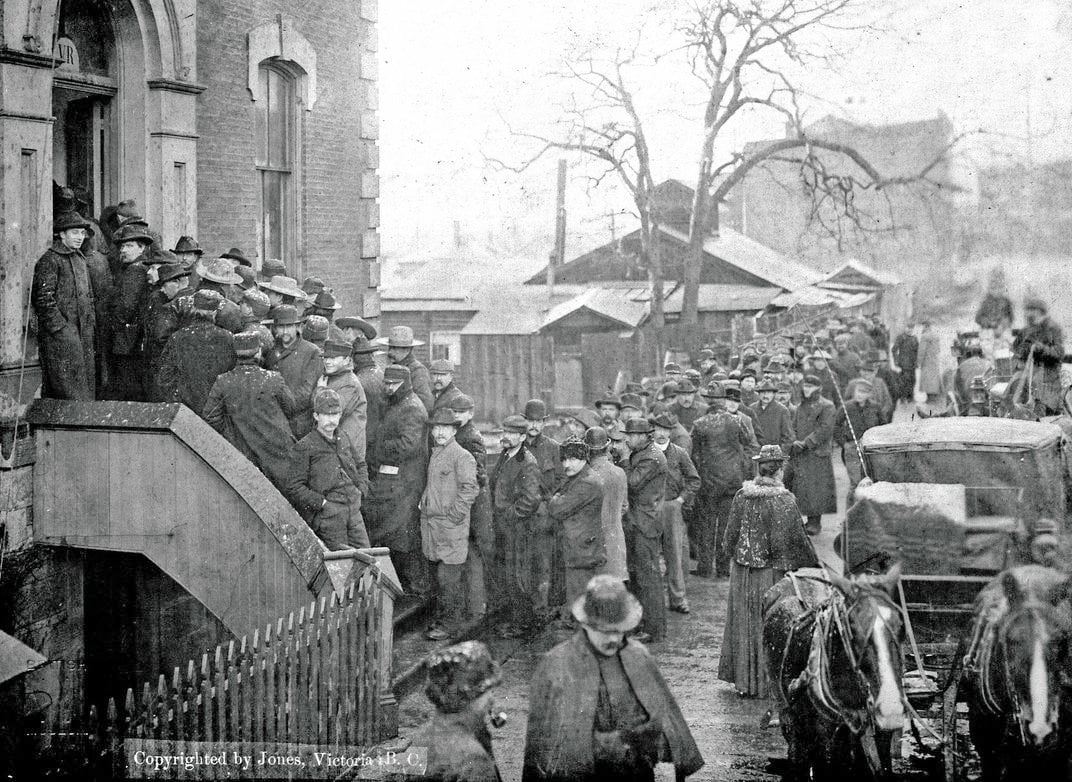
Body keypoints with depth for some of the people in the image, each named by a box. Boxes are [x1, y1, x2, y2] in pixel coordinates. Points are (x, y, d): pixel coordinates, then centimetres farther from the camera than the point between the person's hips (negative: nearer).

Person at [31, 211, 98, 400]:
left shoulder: (81, 259, 19)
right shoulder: (49, 260, -7)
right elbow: (44, 299, -13)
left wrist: (92, 329, 16)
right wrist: (60, 327, -17)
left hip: (84, 334, 8)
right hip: (59, 335, -8)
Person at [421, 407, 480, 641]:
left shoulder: (462, 457, -10)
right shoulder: (434, 454, 16)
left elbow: (470, 489, -18)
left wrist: (454, 514, -18)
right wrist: (423, 503, 15)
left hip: (451, 527, -8)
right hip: (430, 523, 8)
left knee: (448, 578, -7)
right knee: (437, 574, 13)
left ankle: (450, 625, -1)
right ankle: (442, 618, 22)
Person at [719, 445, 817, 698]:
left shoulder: (742, 496, -4)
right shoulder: (784, 500, -16)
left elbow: (731, 534, 3)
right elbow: (796, 540, -14)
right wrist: (814, 564, -1)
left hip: (743, 570, 4)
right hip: (772, 572, -4)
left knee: (745, 623, 15)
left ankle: (743, 681, 23)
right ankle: (765, 681, 13)